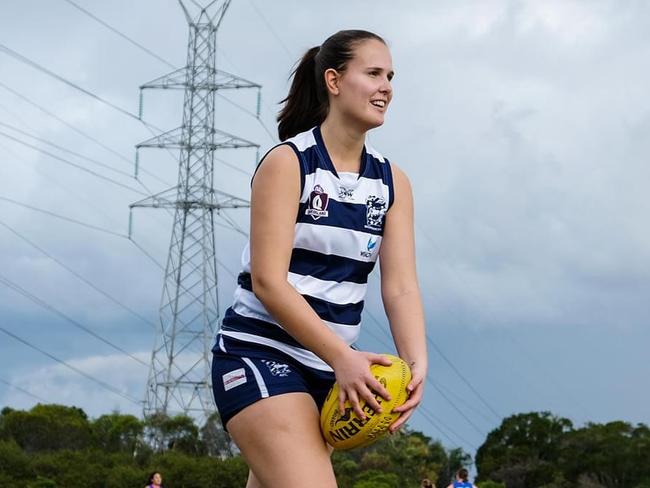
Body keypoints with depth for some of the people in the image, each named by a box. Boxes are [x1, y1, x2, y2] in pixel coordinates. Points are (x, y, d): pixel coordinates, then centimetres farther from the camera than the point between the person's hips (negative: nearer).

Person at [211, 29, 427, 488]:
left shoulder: (391, 181, 7)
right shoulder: (287, 163, -10)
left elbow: (401, 287, -1)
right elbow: (267, 280, -17)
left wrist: (417, 364, -20)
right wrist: (342, 357, -26)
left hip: (330, 367, 7)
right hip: (260, 356, -7)